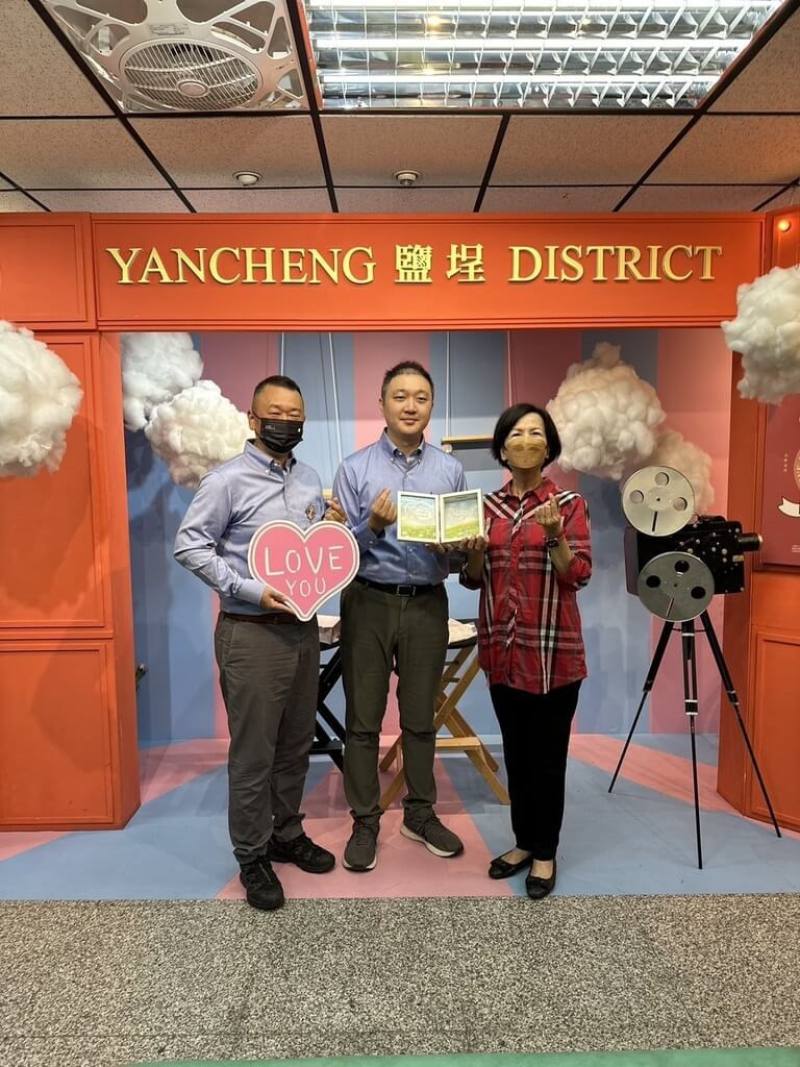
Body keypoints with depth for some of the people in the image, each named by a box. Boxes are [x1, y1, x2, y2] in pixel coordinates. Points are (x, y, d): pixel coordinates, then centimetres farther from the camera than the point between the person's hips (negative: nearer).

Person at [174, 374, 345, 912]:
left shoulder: (311, 480, 10)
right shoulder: (229, 480, -9)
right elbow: (190, 545, -11)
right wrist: (247, 589, -19)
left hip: (304, 627, 6)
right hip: (252, 632, -6)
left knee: (297, 744, 17)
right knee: (254, 751, 4)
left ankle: (287, 833, 36)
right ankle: (253, 856, 22)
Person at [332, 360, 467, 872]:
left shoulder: (451, 470, 6)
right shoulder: (355, 468, -1)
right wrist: (373, 526, -21)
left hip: (427, 604, 2)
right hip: (369, 602, -1)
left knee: (421, 717, 14)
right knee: (363, 719, 7)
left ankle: (421, 814, 32)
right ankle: (365, 822, 24)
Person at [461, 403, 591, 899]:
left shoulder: (569, 503, -3)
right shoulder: (487, 505, 7)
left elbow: (579, 576, -9)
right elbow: (473, 579, 7)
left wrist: (555, 536, -24)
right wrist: (475, 552, -13)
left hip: (553, 648, -4)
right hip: (502, 646, 4)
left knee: (548, 754, 6)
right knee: (516, 751, 15)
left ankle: (546, 853, 24)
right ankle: (524, 842, 32)